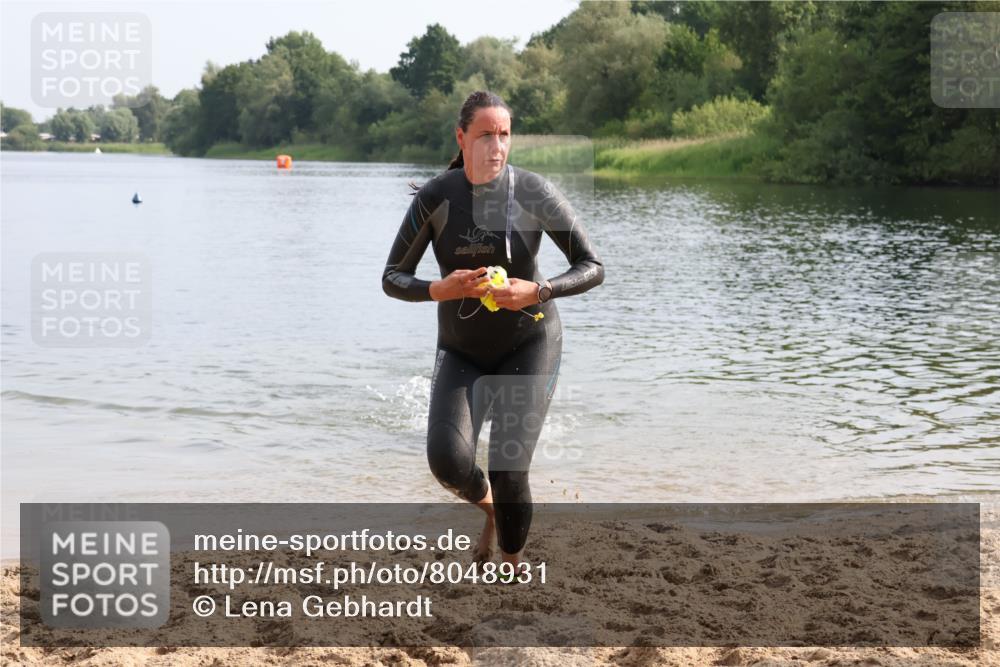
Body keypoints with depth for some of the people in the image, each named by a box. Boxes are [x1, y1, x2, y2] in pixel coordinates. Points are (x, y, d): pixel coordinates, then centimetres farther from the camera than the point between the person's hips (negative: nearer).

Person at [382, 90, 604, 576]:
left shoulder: (533, 193, -15)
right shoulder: (434, 197, -13)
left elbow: (592, 268, -10)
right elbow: (392, 280, -7)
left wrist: (536, 291, -28)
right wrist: (440, 290, -27)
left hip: (529, 345, -1)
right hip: (461, 352, 2)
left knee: (508, 471, -14)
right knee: (447, 461, -20)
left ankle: (513, 568, 14)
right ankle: (489, 509, 18)